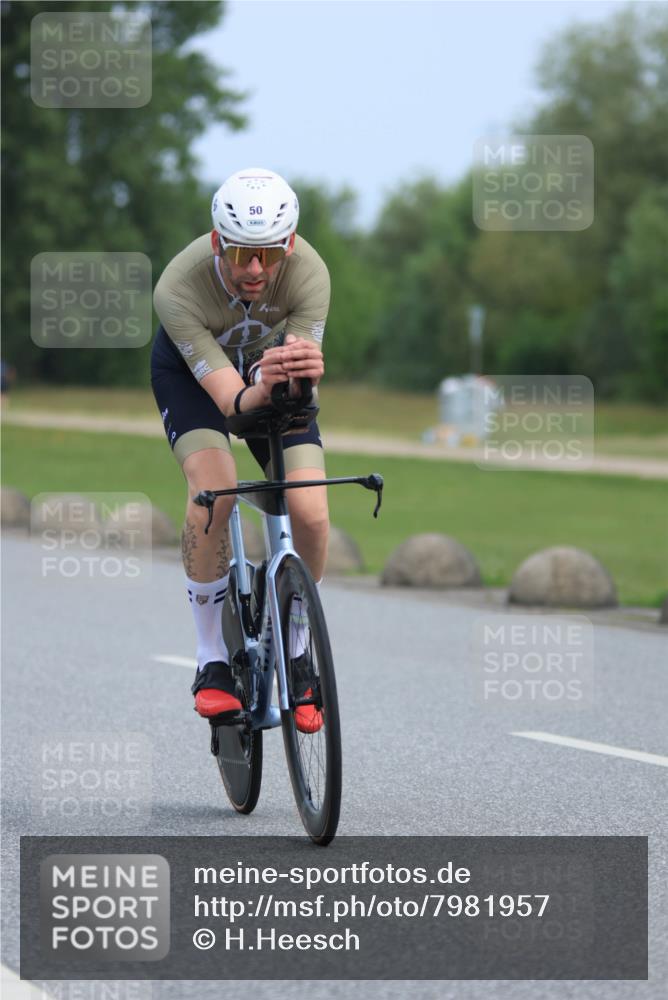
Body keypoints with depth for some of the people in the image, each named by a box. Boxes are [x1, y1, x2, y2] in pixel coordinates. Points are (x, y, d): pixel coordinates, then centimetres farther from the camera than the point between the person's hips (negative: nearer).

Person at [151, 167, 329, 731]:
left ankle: (297, 655, 8)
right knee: (214, 487, -30)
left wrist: (304, 373, -60)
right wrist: (262, 387, -64)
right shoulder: (179, 288, -38)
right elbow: (232, 401, -41)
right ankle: (213, 663, -14)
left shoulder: (310, 273, -33)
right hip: (190, 371, -2)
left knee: (310, 513, -18)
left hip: (272, 368, 2)